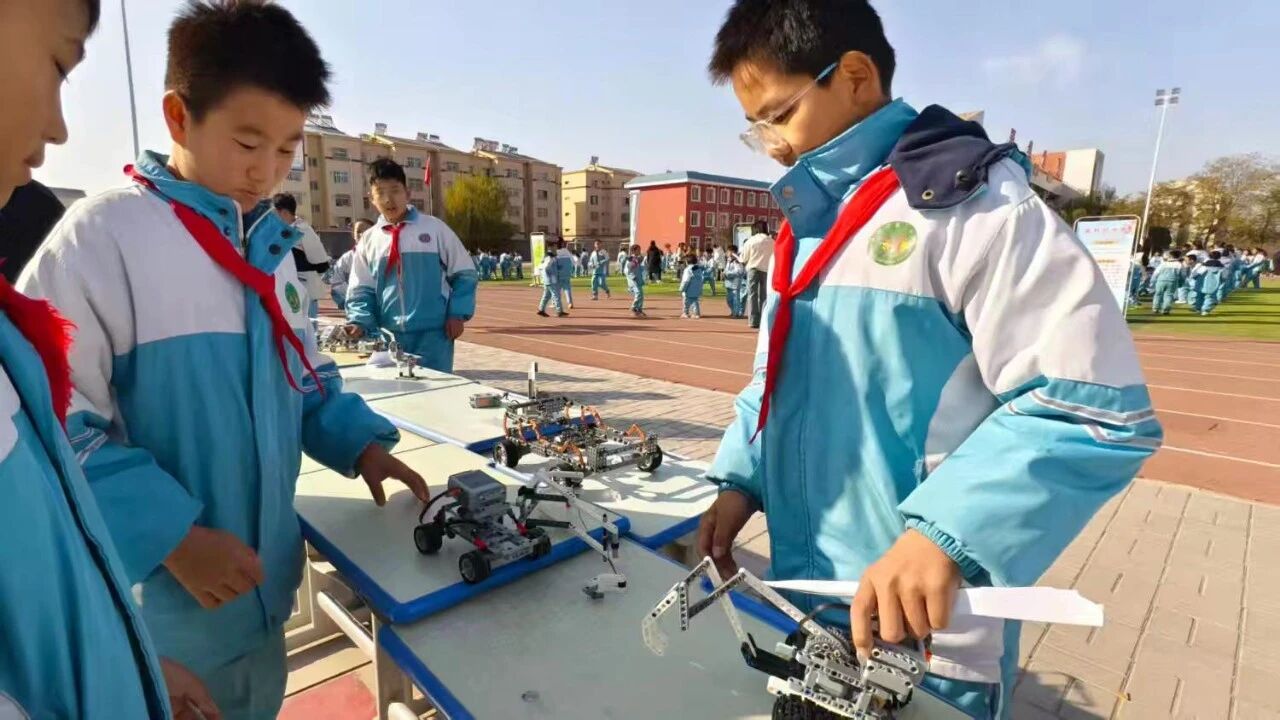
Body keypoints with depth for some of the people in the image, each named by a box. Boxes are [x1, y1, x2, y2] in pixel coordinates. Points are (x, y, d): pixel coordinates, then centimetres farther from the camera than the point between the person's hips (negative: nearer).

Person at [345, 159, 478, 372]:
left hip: (432, 334, -3)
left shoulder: (434, 228, 2)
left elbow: (464, 273, 4)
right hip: (388, 337, 3)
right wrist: (361, 322, -8)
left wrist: (457, 314, -5)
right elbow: (361, 290, 10)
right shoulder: (369, 240, 9)